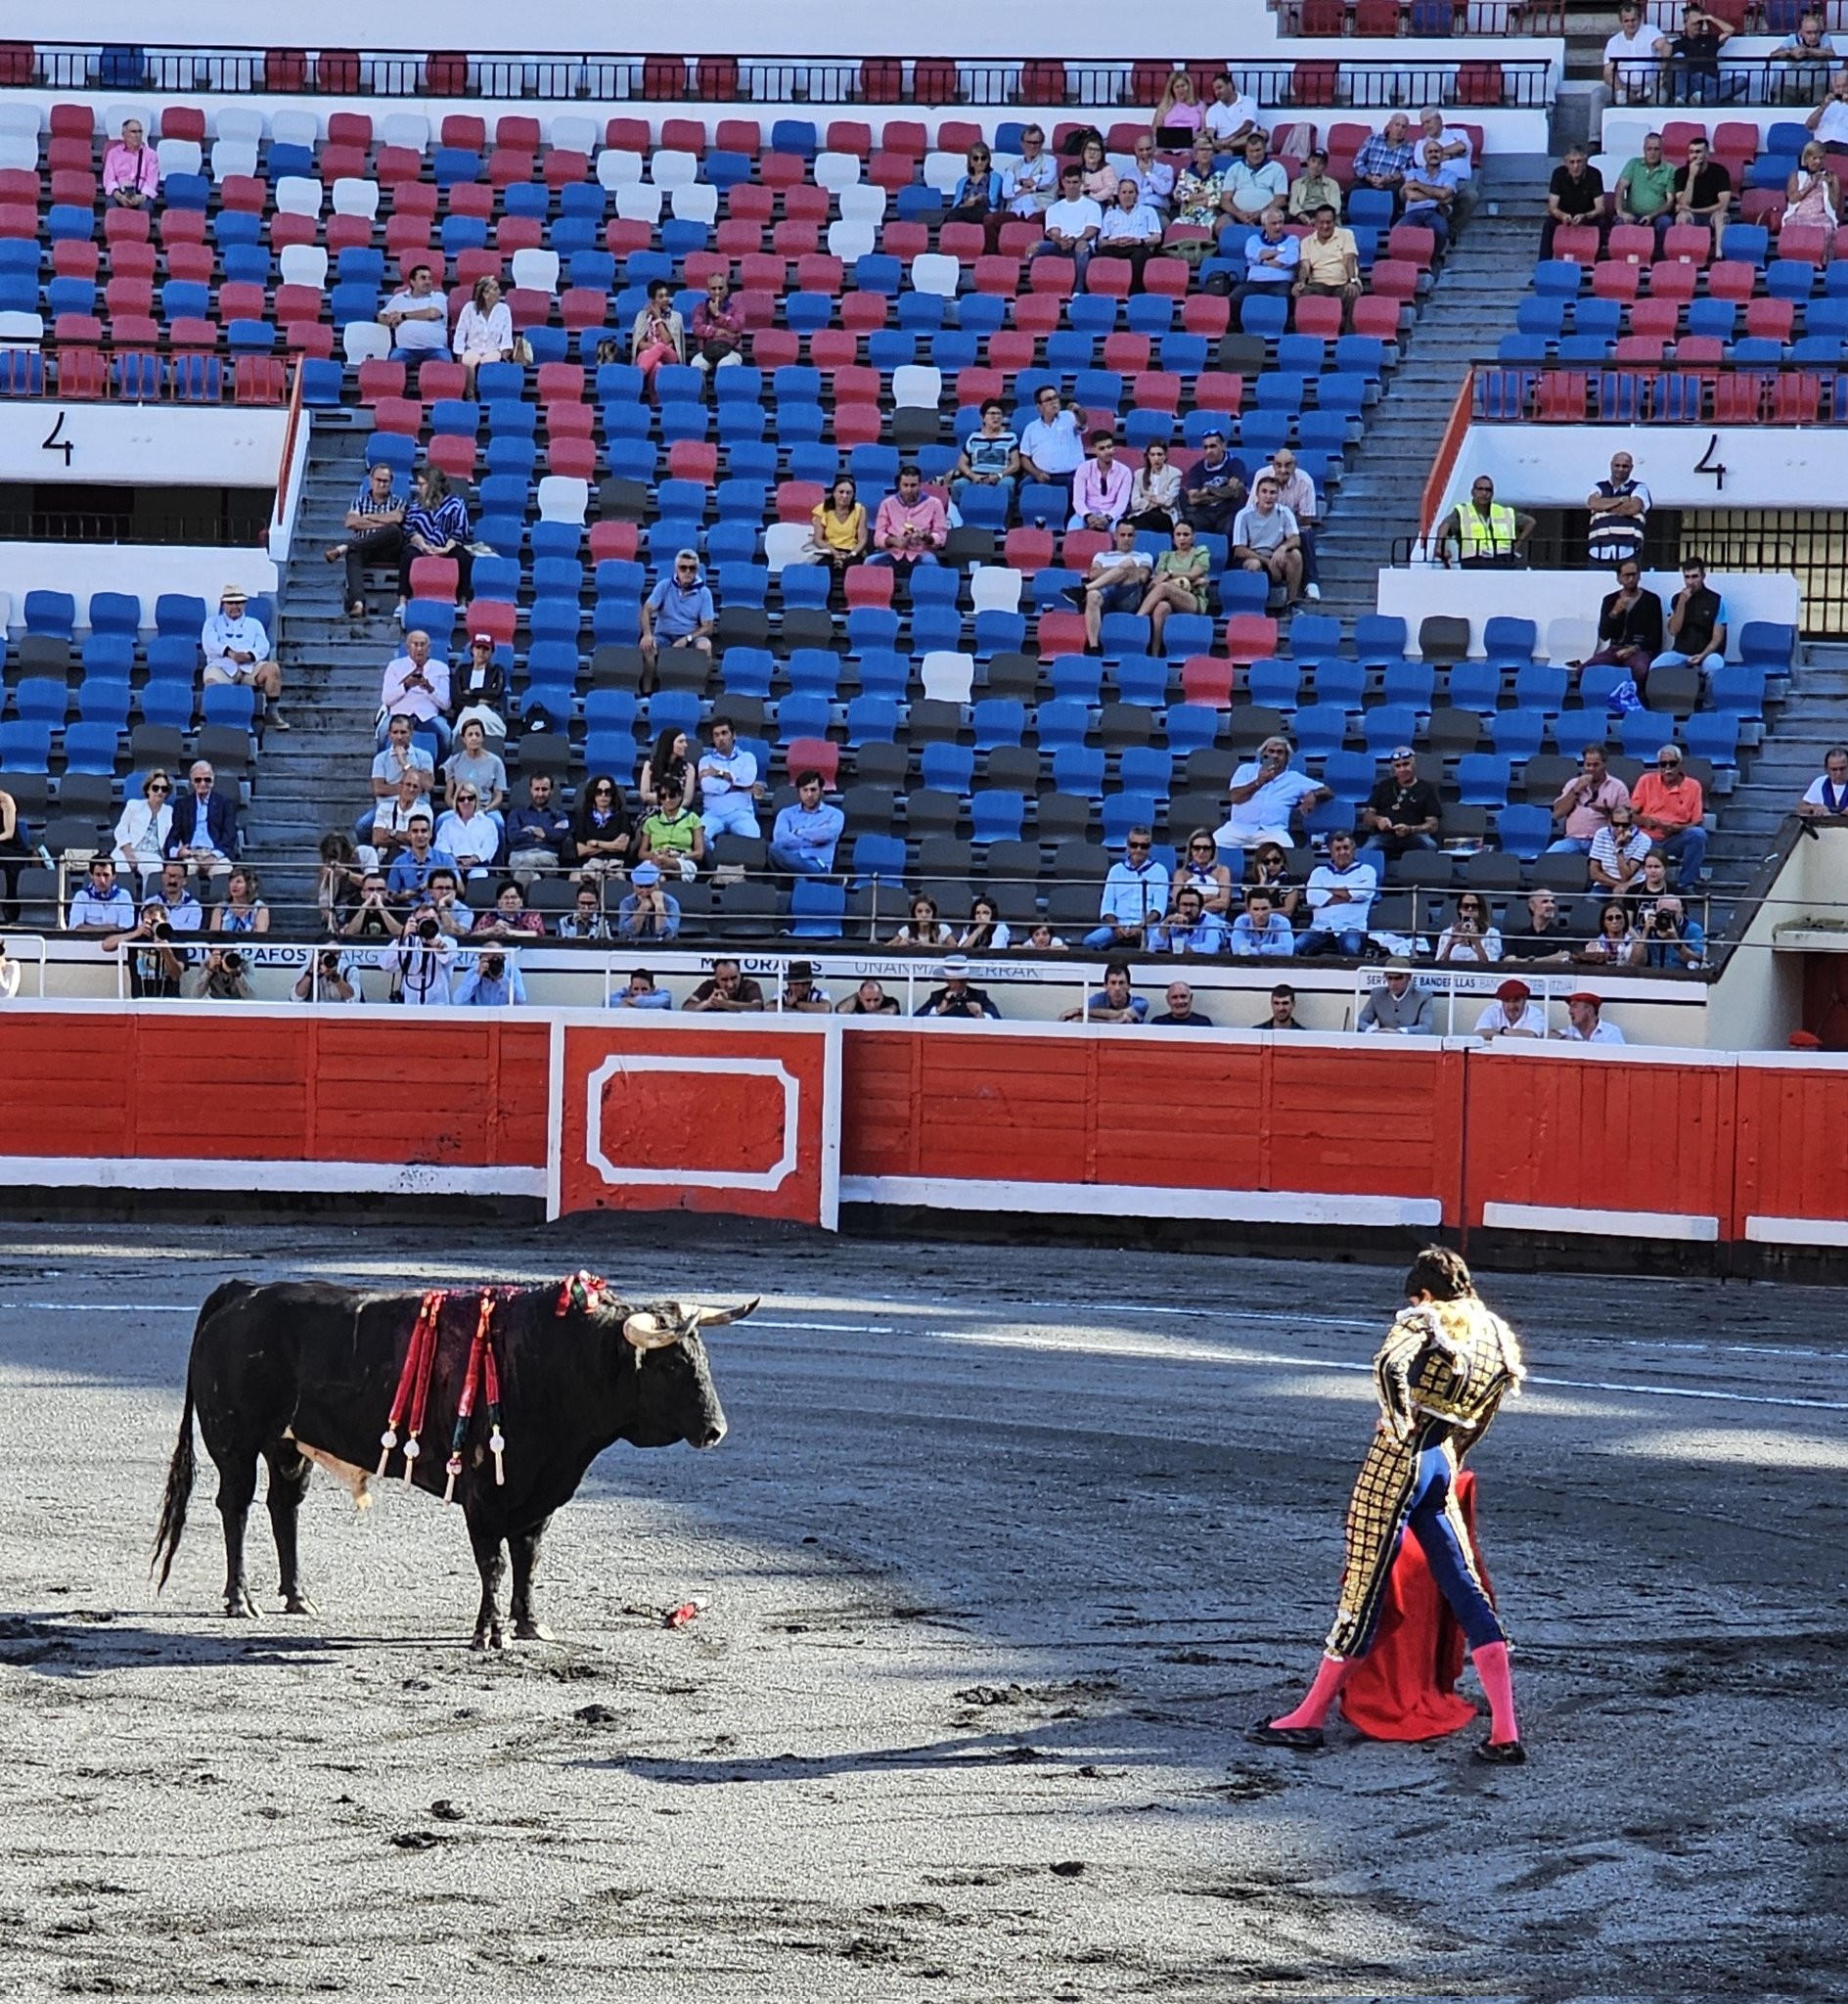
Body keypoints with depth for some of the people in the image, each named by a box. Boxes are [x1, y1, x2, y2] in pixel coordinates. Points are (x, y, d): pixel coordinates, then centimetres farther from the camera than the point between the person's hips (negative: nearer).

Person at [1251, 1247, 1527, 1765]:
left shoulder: (1425, 1320, -5)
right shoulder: (1497, 1337, 14)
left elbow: (1388, 1366, -26)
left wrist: (1400, 1421, -15)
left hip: (1399, 1458, -6)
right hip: (1444, 1468, 6)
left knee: (1364, 1586, 0)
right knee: (1465, 1591, 6)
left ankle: (1311, 1717, 12)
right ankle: (1505, 1734, -3)